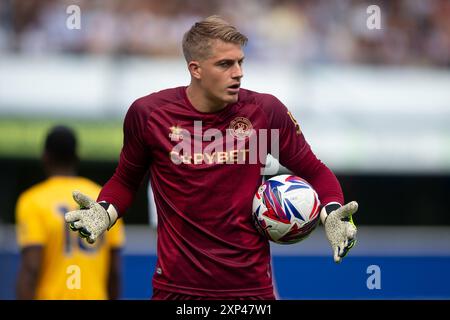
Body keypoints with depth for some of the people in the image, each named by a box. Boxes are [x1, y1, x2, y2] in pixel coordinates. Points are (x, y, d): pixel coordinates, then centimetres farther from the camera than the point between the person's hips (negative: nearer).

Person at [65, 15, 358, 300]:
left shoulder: (265, 111, -5)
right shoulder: (147, 113, -6)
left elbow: (313, 171, 6)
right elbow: (125, 180, 9)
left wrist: (333, 212, -11)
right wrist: (104, 212, -9)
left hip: (251, 285, 1)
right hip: (176, 286, 0)